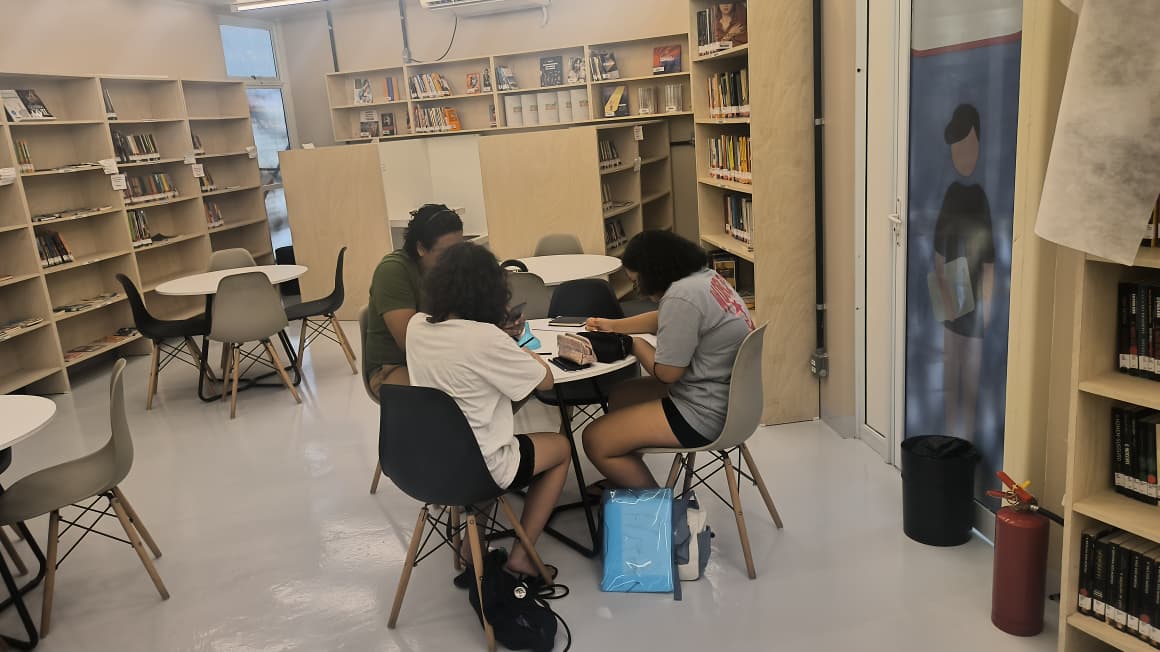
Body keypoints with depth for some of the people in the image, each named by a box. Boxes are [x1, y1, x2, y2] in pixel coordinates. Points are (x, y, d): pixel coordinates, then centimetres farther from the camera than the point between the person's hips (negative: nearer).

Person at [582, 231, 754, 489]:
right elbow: (663, 319, 24)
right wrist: (613, 325, 20)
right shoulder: (704, 276, 7)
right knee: (619, 396, 22)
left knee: (595, 440, -7)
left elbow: (666, 372, -18)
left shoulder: (681, 297, -24)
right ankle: (624, 485, 30)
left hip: (706, 415, -11)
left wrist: (636, 344, -1)